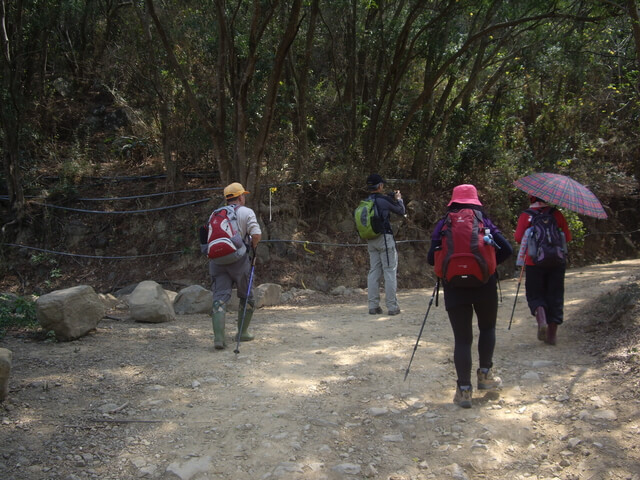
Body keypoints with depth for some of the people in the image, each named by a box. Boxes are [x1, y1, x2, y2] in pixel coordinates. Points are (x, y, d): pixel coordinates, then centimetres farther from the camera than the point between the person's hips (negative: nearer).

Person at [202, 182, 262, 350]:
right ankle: (242, 332, 23)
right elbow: (256, 235, -12)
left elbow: (208, 237, 14)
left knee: (220, 298, -3)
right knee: (247, 297, 15)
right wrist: (253, 248, 6)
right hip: (238, 259, -3)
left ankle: (218, 338, -16)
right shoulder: (246, 212, 1)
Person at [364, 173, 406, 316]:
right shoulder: (384, 200, -11)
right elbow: (401, 211, 1)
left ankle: (373, 306, 10)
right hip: (385, 238, -7)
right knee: (390, 271, -1)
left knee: (374, 272, 10)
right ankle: (392, 306, 0)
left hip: (371, 240, 7)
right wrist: (399, 199, 18)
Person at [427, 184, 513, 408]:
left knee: (462, 338, 3)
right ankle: (485, 374, 24)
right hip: (484, 284, 0)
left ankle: (464, 389, 0)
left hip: (454, 287, 0)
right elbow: (506, 250, -1)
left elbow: (431, 258, 0)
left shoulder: (443, 224, 3)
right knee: (487, 327, 24)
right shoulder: (483, 221, 4)